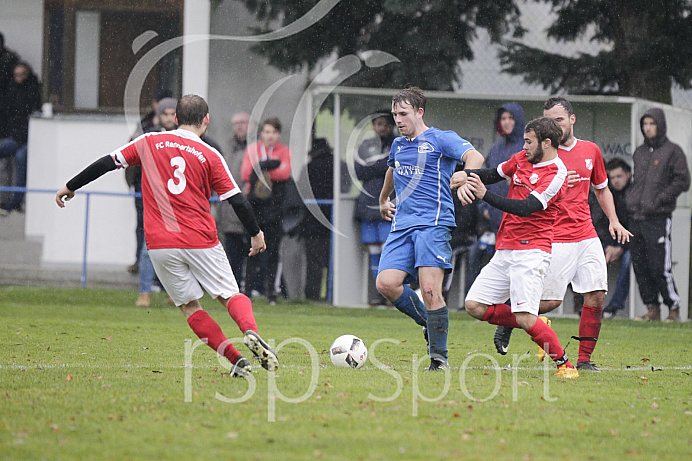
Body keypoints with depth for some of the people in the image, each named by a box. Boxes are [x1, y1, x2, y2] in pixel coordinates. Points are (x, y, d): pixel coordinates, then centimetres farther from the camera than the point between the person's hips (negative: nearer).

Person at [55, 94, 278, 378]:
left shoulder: (149, 143, 5)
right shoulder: (209, 155, 2)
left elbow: (107, 163, 8)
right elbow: (236, 200, 1)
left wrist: (71, 187, 19)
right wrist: (256, 234, 15)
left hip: (160, 245, 1)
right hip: (201, 242, -1)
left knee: (189, 306, 10)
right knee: (230, 295, 9)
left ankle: (235, 358, -4)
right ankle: (250, 332, -23)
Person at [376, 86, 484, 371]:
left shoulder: (441, 139, 0)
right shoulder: (397, 145, 22)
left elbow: (475, 157, -17)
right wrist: (383, 200, 51)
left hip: (434, 222, -6)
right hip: (401, 225, 6)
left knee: (429, 289, -17)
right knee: (386, 283, -14)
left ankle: (439, 357, -8)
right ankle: (429, 324, 9)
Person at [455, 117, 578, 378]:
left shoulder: (556, 174, -13)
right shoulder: (523, 159, 11)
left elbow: (525, 208, -23)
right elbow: (495, 174, 27)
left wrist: (485, 195, -28)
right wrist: (466, 176, 7)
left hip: (531, 251, -9)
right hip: (505, 249, 9)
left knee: (525, 318, -19)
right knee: (475, 306, 2)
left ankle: (565, 365, -3)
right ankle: (537, 327, 14)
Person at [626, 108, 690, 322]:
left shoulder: (673, 151, -1)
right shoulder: (639, 152, 18)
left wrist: (659, 200, -14)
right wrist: (629, 200, 11)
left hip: (658, 218, -6)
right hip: (636, 218, 6)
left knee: (660, 268, -9)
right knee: (640, 266, 4)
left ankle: (674, 309, 2)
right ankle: (652, 309, 10)